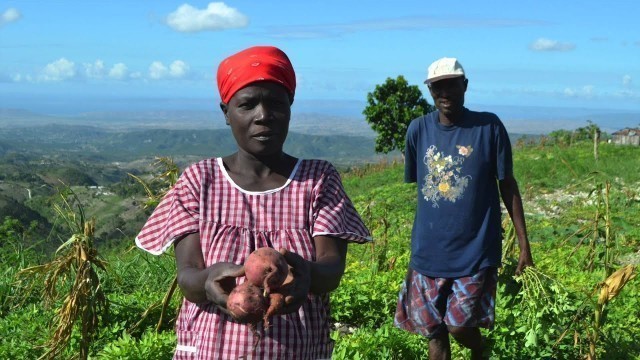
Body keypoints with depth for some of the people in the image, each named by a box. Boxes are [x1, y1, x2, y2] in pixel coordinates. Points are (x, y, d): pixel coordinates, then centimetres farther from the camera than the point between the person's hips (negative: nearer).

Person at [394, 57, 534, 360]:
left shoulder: (488, 126, -6)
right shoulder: (418, 129, 2)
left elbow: (507, 185, -1)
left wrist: (524, 244, -2)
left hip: (475, 251, -3)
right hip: (428, 252, 3)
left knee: (459, 326, -6)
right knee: (434, 333, 9)